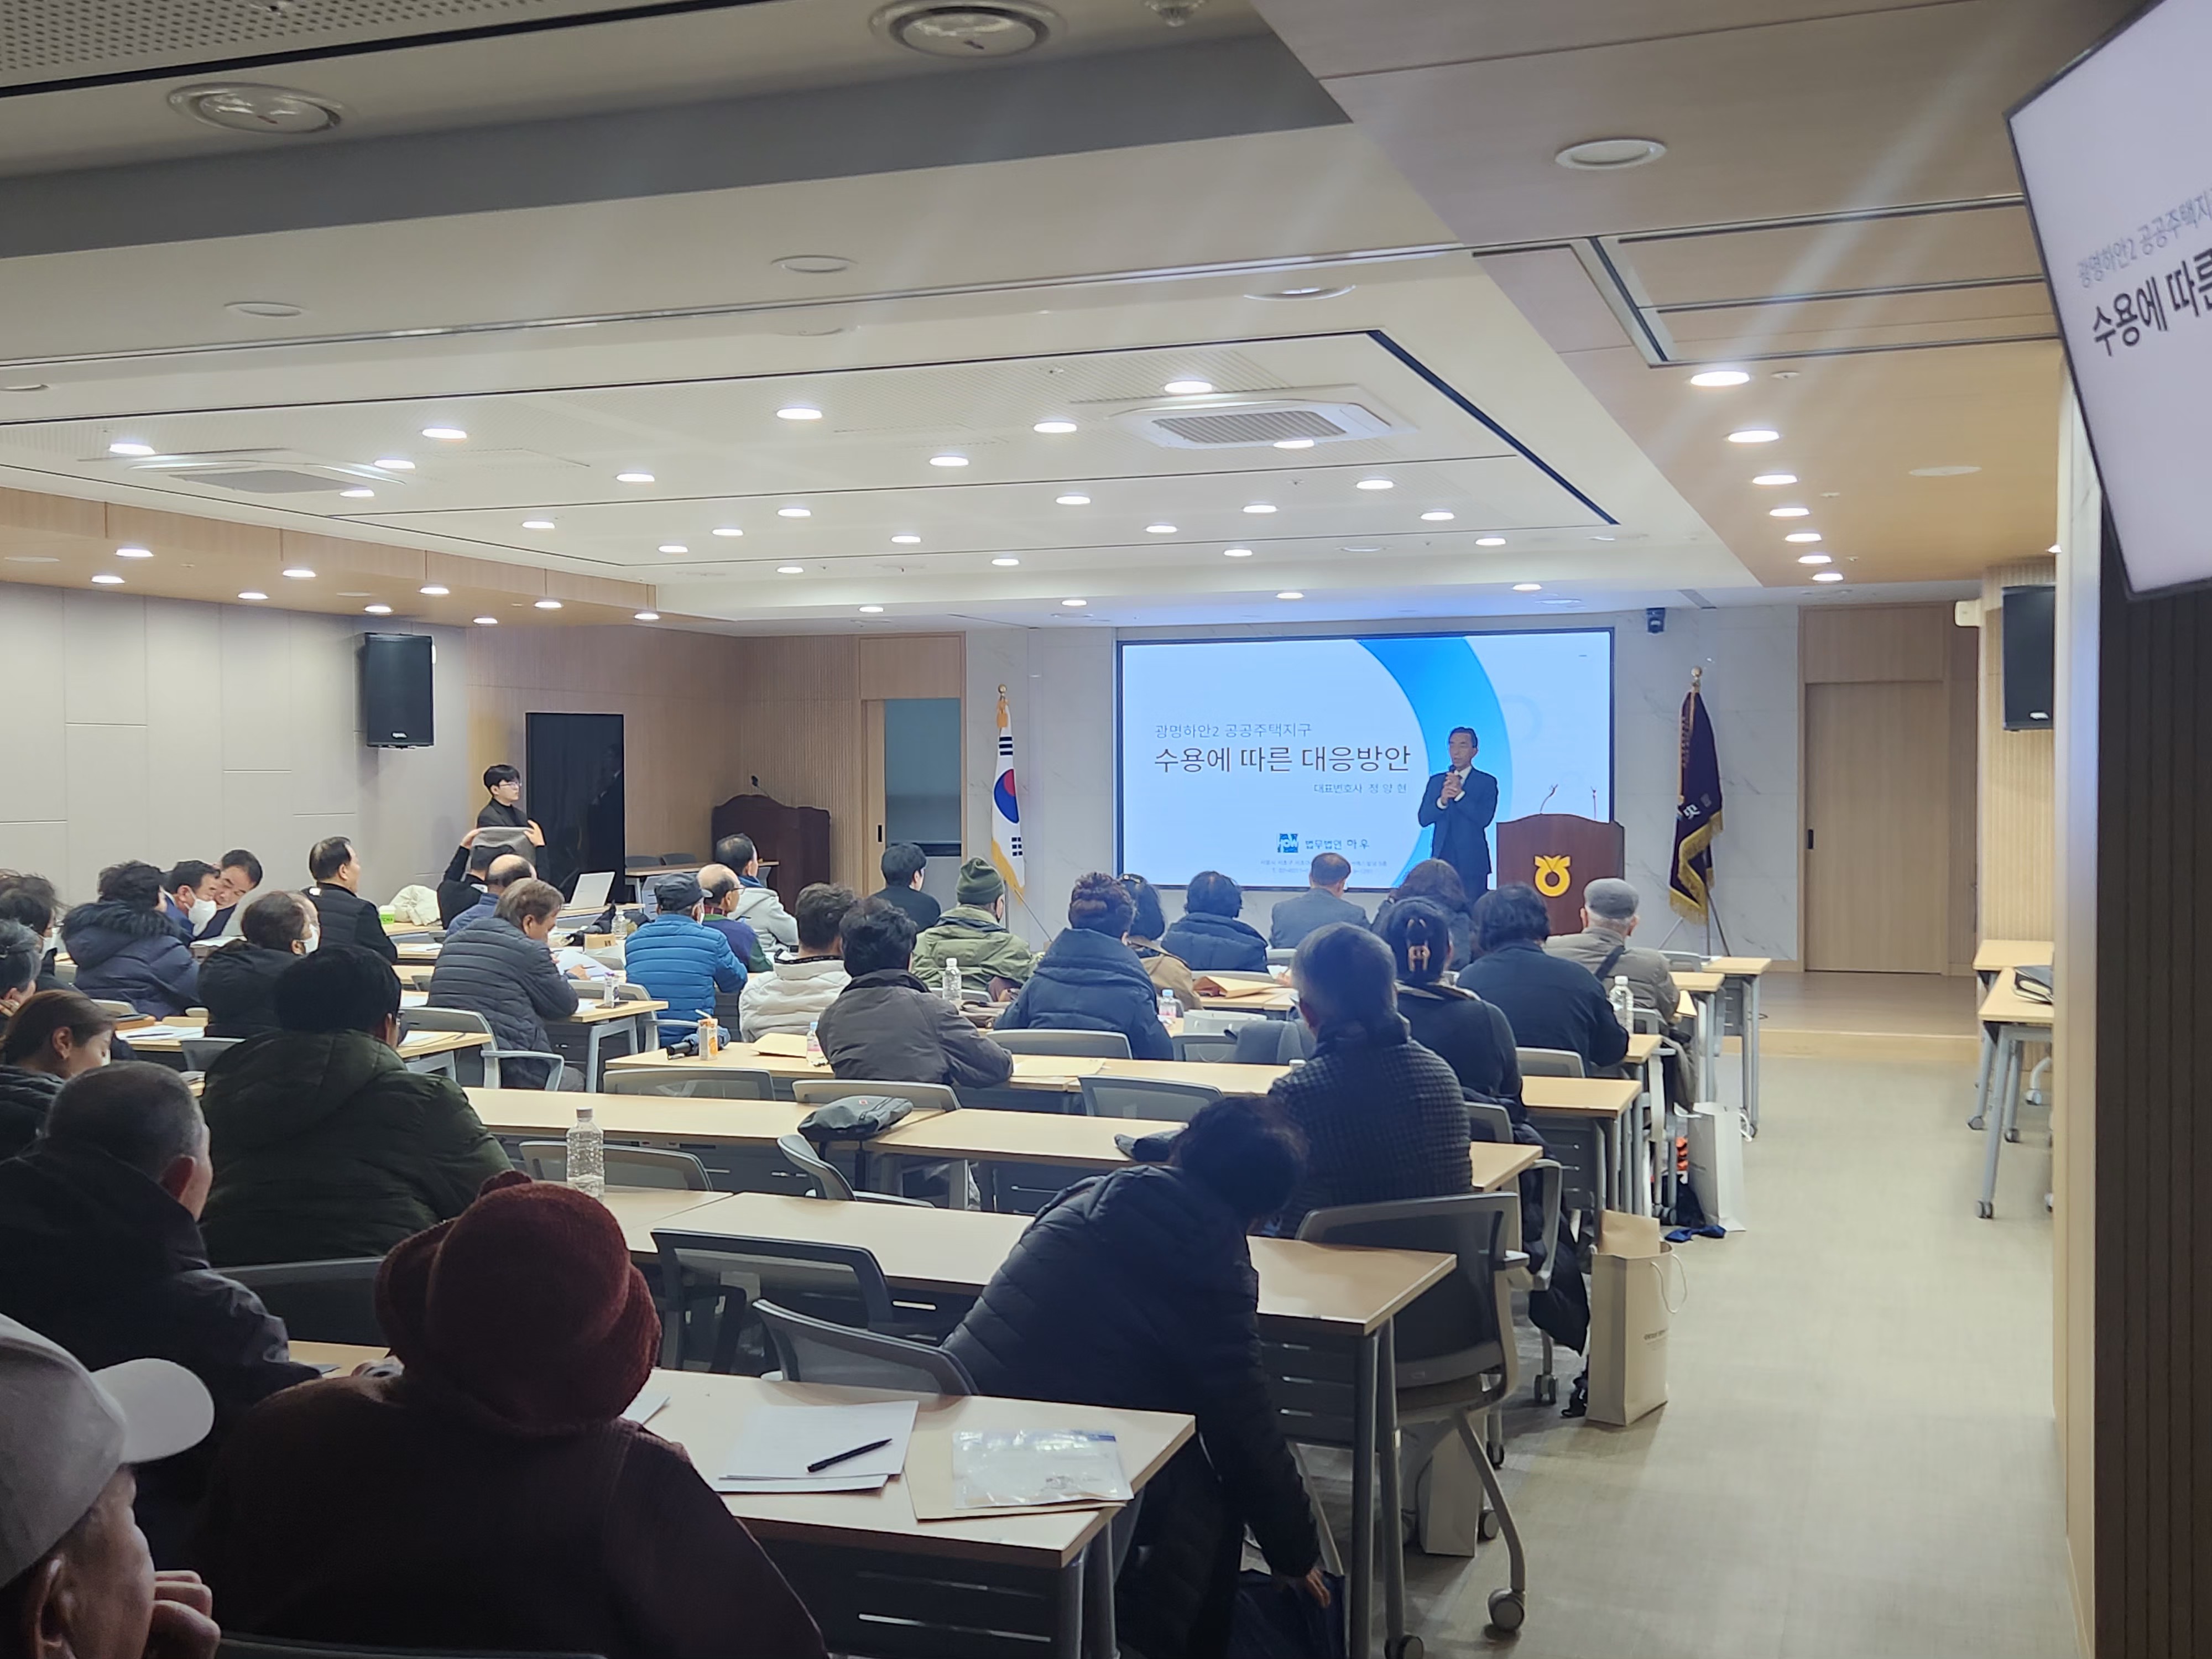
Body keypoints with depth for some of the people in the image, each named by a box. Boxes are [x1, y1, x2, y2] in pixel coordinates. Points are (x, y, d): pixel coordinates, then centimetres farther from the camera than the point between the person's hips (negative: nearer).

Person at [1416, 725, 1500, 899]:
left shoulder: (1487, 782, 3)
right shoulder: (1436, 781, 13)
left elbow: (1484, 818, -9)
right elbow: (1423, 818, 3)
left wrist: (1460, 794, -18)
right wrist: (1442, 801, -15)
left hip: (1472, 861, -3)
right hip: (1442, 859, 3)